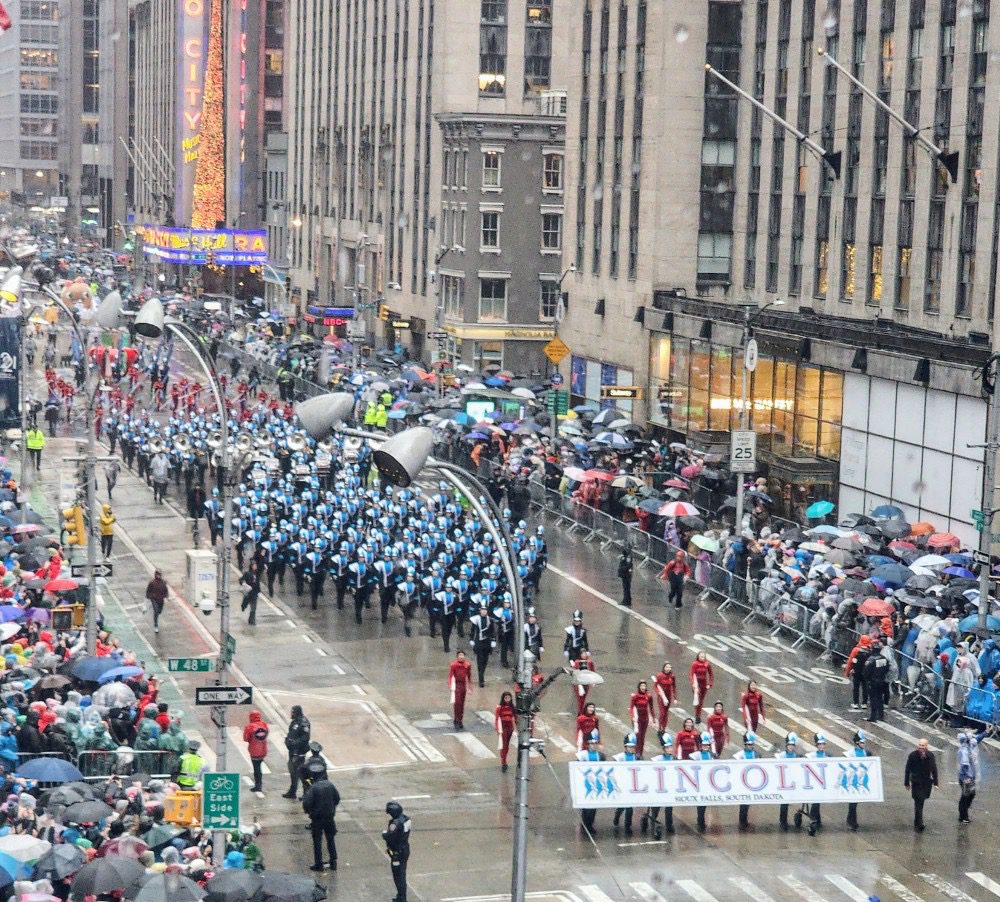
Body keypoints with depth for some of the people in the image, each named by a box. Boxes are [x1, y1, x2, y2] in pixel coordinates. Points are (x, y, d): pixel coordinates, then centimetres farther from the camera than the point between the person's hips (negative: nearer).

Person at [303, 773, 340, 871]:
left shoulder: (313, 788, -17)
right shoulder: (330, 785, -3)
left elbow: (306, 803, -21)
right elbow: (337, 799, 6)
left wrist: (308, 811, 0)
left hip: (317, 818, -4)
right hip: (330, 817, 4)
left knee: (317, 841, 6)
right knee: (331, 839, 16)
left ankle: (318, 864, 8)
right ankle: (333, 862, 18)